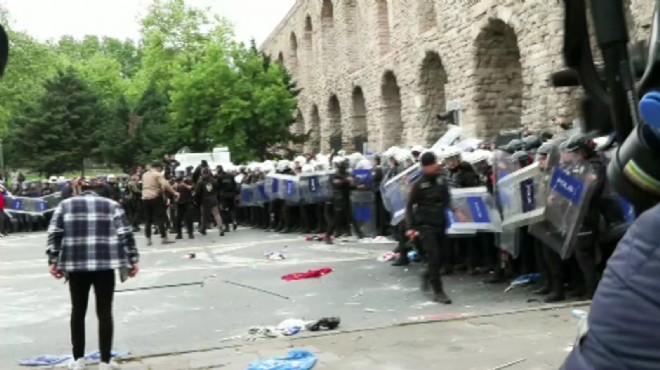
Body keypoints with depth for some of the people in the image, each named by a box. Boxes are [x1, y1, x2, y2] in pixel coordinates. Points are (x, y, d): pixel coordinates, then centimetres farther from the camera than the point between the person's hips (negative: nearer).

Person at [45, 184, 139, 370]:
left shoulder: (65, 205, 17)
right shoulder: (112, 205, 15)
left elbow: (54, 234, 5)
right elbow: (126, 234, 5)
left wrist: (53, 261, 7)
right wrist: (133, 260, 7)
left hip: (76, 264, 1)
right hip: (105, 264, -1)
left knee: (78, 311, 15)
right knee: (104, 312, 6)